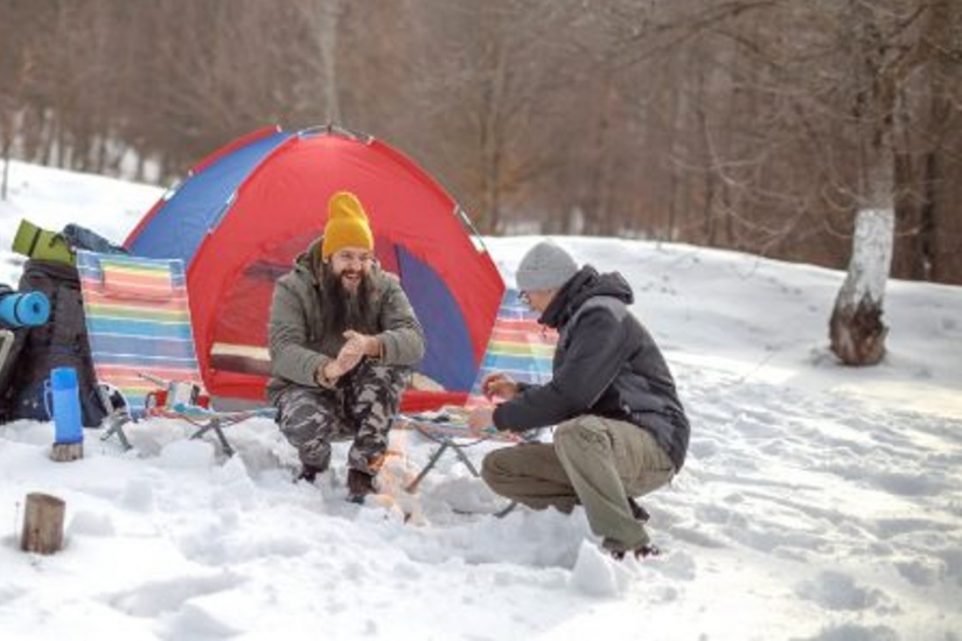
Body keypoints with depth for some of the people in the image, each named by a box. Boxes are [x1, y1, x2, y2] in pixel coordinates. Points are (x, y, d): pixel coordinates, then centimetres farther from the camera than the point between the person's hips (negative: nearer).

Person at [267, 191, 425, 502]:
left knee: (394, 364, -29)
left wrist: (372, 345, -46)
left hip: (361, 400, 2)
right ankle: (314, 465, 2)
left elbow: (414, 340, -24)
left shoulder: (384, 287, -9)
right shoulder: (294, 288, -15)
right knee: (304, 421, -38)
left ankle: (362, 473, -19)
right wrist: (326, 370, -48)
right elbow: (283, 351, -27)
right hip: (307, 388, -2)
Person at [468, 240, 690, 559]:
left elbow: (570, 396, -24)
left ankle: (630, 547, -28)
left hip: (653, 446, -10)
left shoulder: (603, 316, -15)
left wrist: (500, 416, -13)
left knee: (575, 433, -40)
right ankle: (617, 512, -2)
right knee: (497, 468, 1)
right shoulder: (578, 319, 17)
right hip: (600, 447, 10)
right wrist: (518, 392, 18)